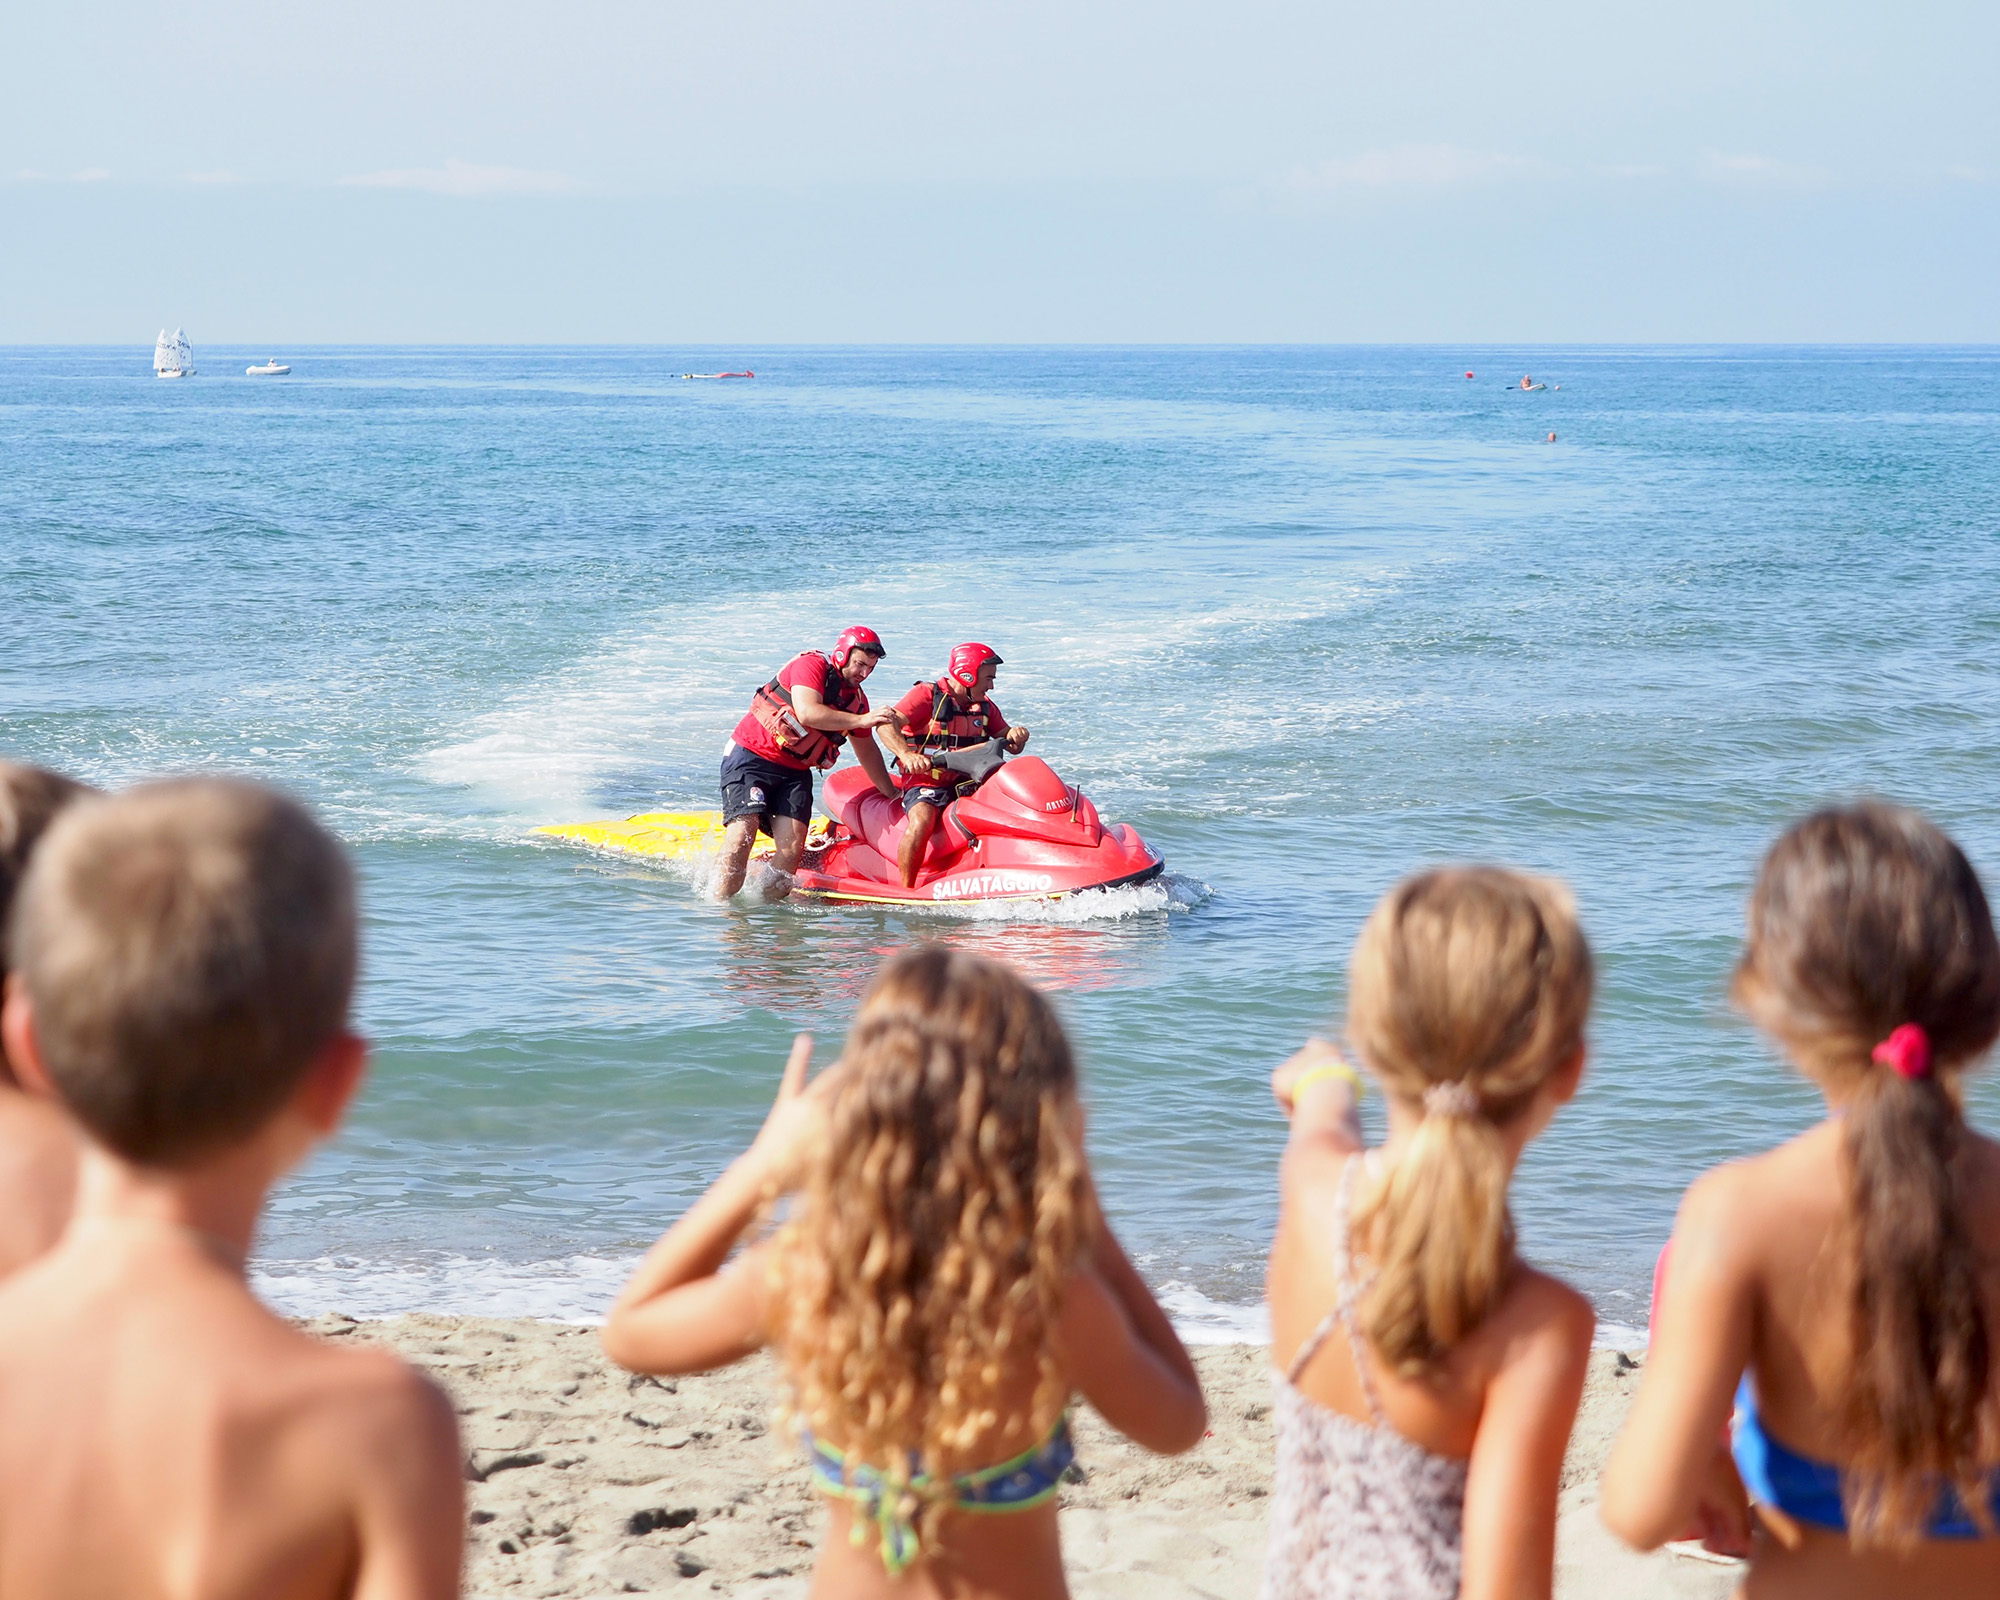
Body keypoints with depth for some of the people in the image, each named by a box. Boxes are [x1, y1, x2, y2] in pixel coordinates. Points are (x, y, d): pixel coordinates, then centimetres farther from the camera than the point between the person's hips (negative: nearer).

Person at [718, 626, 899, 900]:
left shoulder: (857, 699, 11)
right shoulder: (812, 665, -11)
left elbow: (867, 751, 23)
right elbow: (807, 713, -27)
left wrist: (893, 795, 25)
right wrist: (861, 720, -26)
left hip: (795, 772, 7)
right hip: (751, 755, -7)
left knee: (793, 845, -13)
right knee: (743, 830, -22)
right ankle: (720, 903, -17)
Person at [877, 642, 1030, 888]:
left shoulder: (984, 706, 14)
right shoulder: (926, 695, -7)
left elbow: (1012, 746, 14)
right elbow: (887, 724, -20)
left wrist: (1016, 736, -13)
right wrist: (907, 755, -38)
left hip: (967, 783, 6)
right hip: (925, 782, -6)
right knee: (921, 821, -34)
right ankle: (905, 891, -24)